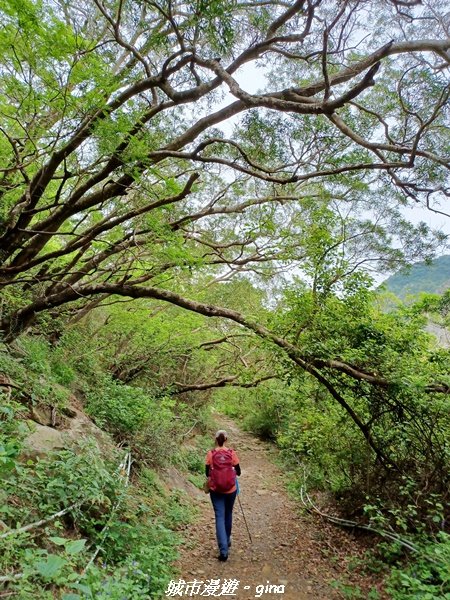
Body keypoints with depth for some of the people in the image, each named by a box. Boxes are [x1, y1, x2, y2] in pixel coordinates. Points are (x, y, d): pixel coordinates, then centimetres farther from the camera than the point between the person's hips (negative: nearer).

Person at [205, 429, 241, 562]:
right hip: (230, 490, 1)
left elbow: (207, 473, -1)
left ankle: (223, 550, -6)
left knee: (220, 517, 3)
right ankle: (227, 540, 39)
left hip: (216, 490, -1)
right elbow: (238, 472, -1)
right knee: (228, 515, 22)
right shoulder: (232, 453, -11)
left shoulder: (210, 454, -10)